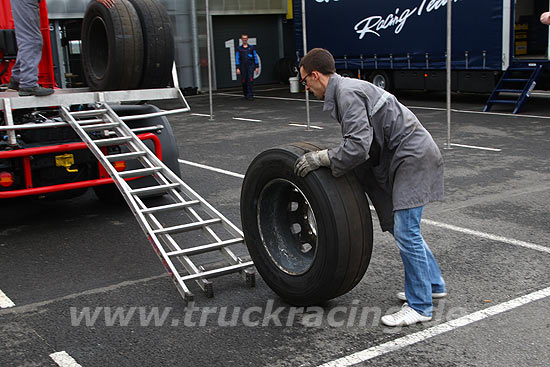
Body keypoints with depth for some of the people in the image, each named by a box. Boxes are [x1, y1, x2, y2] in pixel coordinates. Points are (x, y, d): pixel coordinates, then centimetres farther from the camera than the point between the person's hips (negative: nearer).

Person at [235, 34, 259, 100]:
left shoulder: (252, 47, 8)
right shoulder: (239, 48, 7)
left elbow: (255, 57, 8)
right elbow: (237, 58, 4)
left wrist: (257, 67, 3)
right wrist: (237, 68, -6)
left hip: (251, 66, -1)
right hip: (243, 67, 1)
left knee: (250, 80, -14)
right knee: (244, 81, 3)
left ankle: (250, 95, -15)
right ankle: (245, 94, 24)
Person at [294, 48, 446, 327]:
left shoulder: (346, 93, -17)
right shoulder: (344, 89, 16)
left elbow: (358, 146, -26)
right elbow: (361, 142, 21)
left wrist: (321, 158, -15)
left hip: (413, 157, -11)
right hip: (405, 156, 11)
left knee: (405, 231, -8)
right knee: (397, 225, 17)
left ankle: (420, 306, 2)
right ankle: (432, 284, 30)